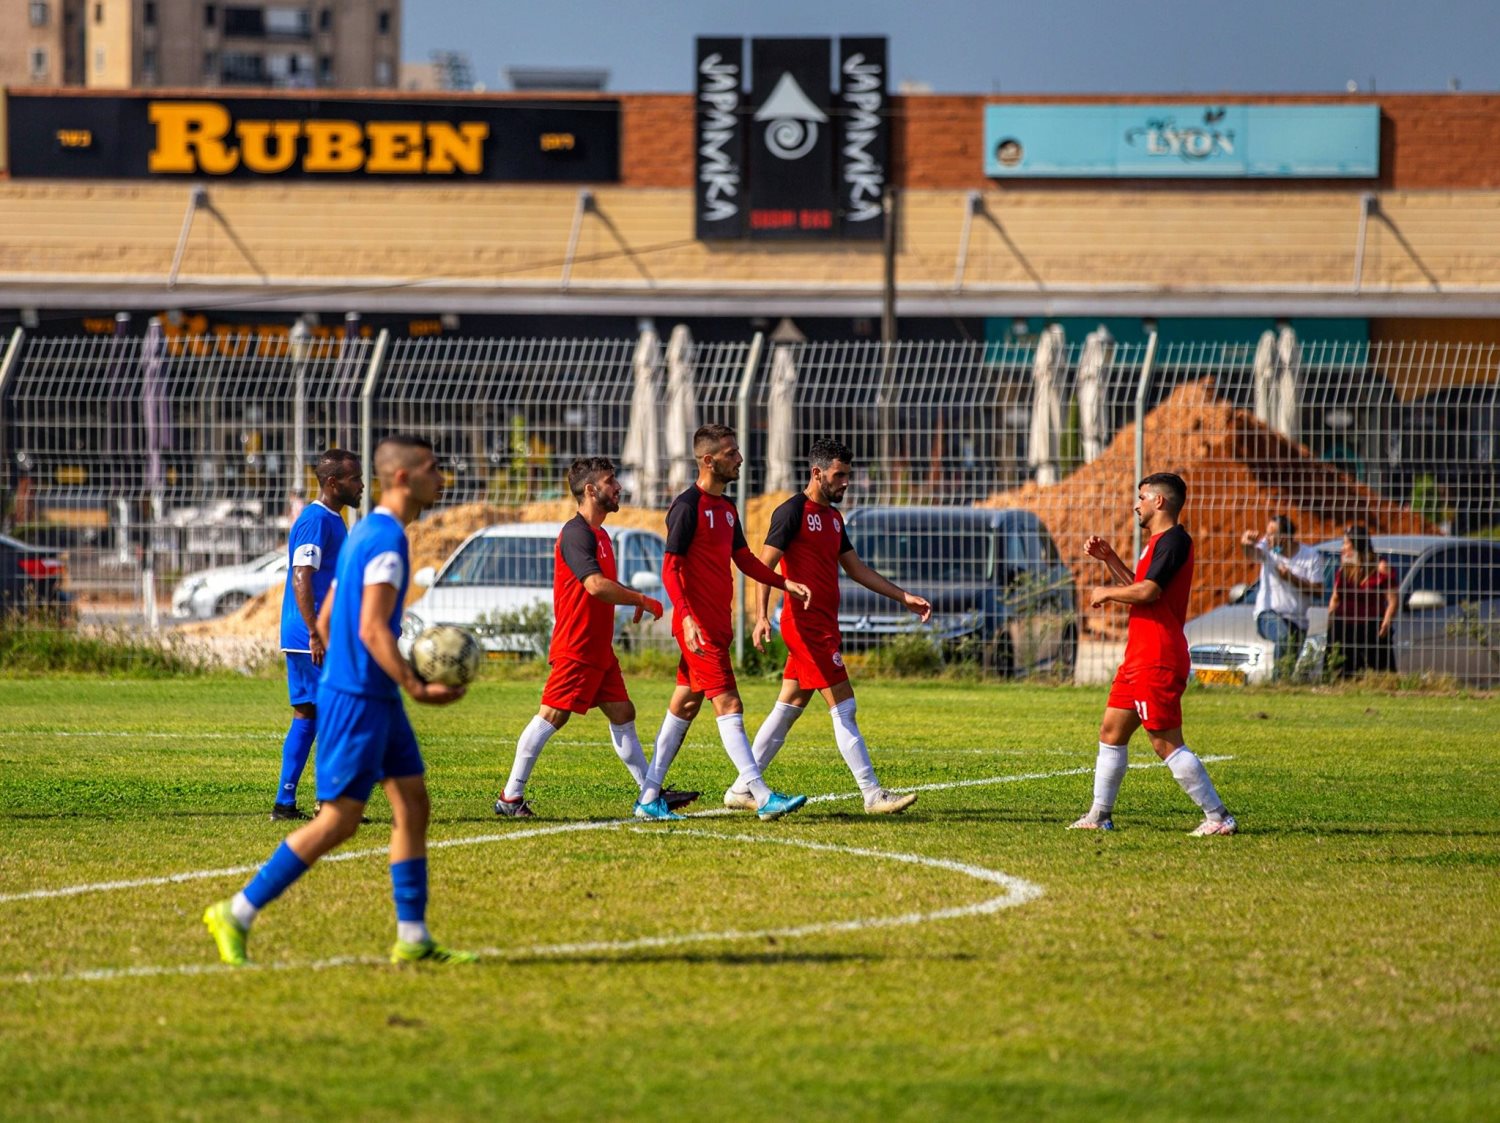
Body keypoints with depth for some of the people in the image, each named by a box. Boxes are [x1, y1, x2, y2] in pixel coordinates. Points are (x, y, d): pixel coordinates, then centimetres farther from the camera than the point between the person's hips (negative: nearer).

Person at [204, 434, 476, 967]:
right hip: (358, 701, -10)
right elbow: (372, 629, -24)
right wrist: (417, 687, -20)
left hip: (376, 701, 10)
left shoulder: (365, 533, 14)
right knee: (338, 821, -6)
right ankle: (237, 914, -1)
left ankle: (414, 938, 9)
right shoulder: (387, 540, -17)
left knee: (413, 805, 8)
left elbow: (326, 619, 19)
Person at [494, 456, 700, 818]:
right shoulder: (576, 534, -15)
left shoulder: (598, 534, 17)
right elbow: (596, 585, -27)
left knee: (622, 714, 12)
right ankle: (510, 797, -6)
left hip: (598, 650, 10)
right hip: (575, 649, -10)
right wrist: (642, 600, -16)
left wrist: (635, 601, 13)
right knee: (552, 716, -9)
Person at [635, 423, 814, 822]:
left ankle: (649, 799, 15)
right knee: (729, 706, -11)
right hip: (698, 625, -9)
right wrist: (686, 617, -27)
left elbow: (745, 561, 22)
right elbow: (670, 569, -16)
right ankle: (763, 799, -14)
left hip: (717, 624, 9)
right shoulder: (688, 506, -13)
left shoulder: (726, 509, 15)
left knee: (685, 706, 11)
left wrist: (784, 583, 7)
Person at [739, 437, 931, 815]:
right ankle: (873, 795, -9)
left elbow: (856, 569, 23)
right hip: (806, 624, -9)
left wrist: (904, 597, 17)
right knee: (844, 708, -10)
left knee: (788, 709, 11)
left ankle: (741, 791, 15)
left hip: (823, 625, 9)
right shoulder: (793, 512, -10)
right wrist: (762, 616, -27)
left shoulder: (833, 516, 18)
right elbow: (764, 565, -14)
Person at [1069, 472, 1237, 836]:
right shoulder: (1161, 541, 20)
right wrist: (1109, 558, 22)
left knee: (1167, 744, -11)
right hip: (1141, 656, 11)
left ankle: (1218, 817, -9)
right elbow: (1138, 589, 28)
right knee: (1111, 732, 13)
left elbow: (1147, 591, -23)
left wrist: (1106, 593, -7)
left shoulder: (1174, 540, -13)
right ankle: (1100, 815, 17)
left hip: (1158, 661, -11)